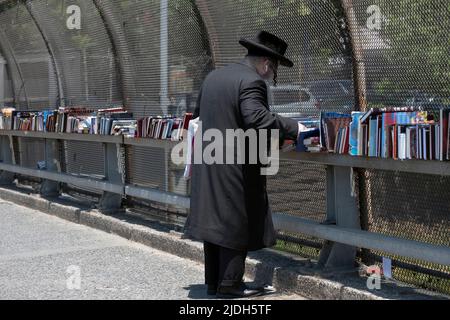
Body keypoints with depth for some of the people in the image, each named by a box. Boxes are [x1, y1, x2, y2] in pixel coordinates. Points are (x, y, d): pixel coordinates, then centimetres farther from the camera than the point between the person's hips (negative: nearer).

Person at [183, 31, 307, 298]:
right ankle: (230, 285, 4)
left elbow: (199, 112, 23)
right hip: (236, 170, -8)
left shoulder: (213, 77, 13)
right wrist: (293, 128, -24)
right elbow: (255, 117, -28)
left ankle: (214, 281, 21)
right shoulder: (251, 81, -14)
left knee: (215, 220, 14)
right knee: (237, 223, 0)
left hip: (208, 167, 8)